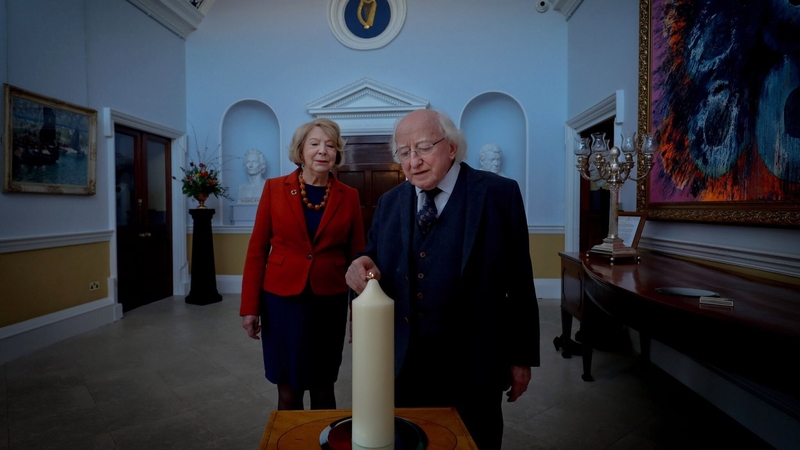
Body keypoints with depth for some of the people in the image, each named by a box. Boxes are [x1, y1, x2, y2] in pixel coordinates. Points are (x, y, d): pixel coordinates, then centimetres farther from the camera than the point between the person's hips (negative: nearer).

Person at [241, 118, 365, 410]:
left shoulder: (349, 197, 1)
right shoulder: (275, 188, -1)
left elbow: (356, 255, 3)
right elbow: (257, 250, 0)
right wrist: (250, 306, -2)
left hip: (329, 303, 1)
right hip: (282, 300, 0)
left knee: (323, 389, 14)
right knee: (288, 390, 11)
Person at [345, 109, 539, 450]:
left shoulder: (499, 194, -7)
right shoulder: (389, 202, 6)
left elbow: (519, 282, -6)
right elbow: (374, 259, 6)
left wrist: (521, 357, -3)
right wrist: (362, 267, -18)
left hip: (471, 369, -3)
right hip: (402, 365, 4)